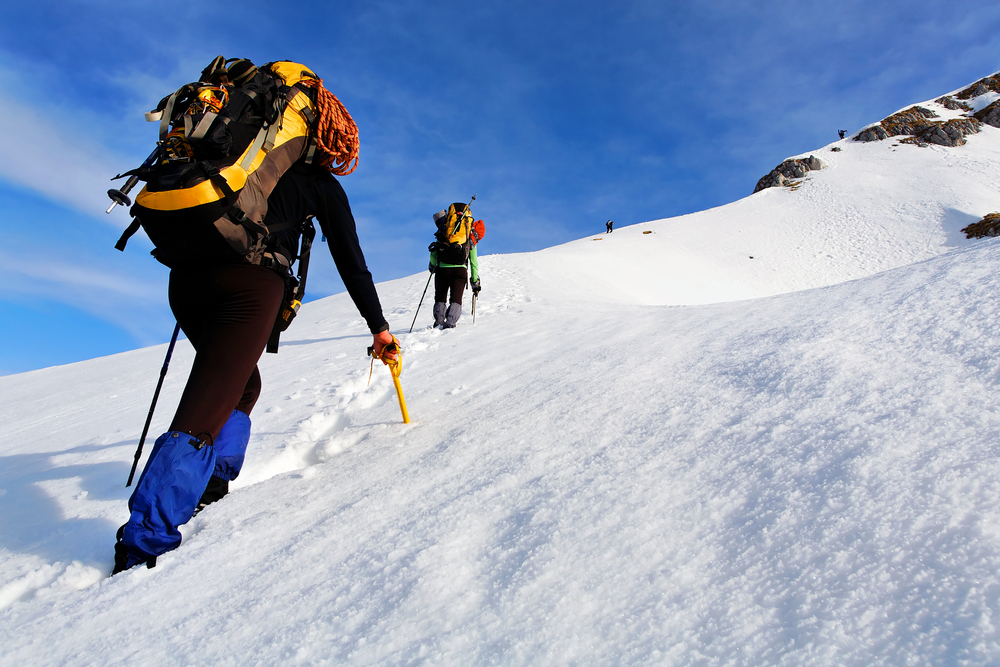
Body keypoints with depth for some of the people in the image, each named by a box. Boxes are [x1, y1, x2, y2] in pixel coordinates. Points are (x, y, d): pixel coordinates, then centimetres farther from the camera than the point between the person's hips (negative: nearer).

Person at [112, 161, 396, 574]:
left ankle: (211, 483, 15)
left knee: (242, 385, 24)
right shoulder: (322, 183, 18)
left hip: (186, 273, 6)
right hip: (250, 281, -5)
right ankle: (144, 543, -15)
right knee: (205, 413, -10)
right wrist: (378, 328, 22)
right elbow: (351, 262, 17)